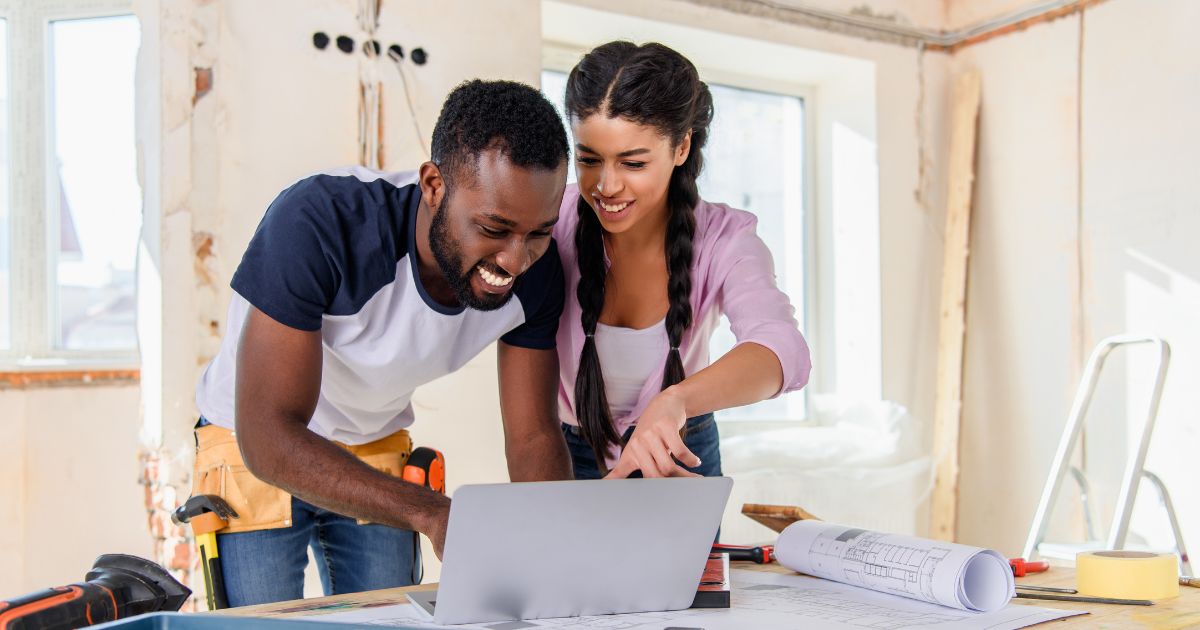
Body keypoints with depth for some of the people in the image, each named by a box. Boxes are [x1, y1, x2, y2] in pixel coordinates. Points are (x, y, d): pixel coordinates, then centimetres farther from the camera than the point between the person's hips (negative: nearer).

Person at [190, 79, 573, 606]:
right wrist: (431, 513, -47)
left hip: (378, 449, 4)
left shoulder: (533, 270, -19)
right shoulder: (318, 222, -35)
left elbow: (534, 436, -12)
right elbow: (269, 435, -37)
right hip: (254, 447, -3)